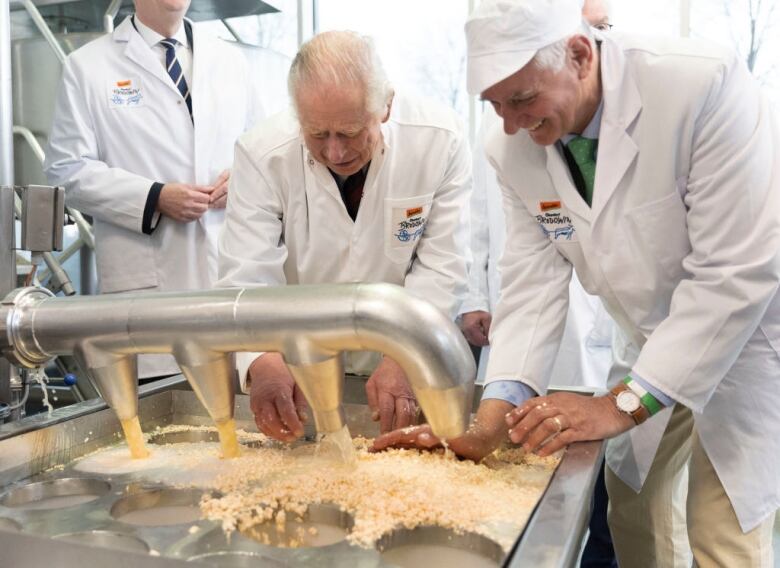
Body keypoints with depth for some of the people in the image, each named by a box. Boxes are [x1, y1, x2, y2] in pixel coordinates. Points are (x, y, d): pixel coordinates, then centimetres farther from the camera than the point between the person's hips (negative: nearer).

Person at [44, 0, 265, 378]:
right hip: (148, 278, -3)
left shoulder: (229, 60, 15)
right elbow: (68, 170, -1)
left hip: (235, 271, 4)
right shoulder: (87, 66, 4)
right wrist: (155, 197, -13)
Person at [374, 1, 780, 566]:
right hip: (656, 347, 5)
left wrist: (622, 404, -28)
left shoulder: (703, 85, -30)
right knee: (633, 509, 14)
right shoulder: (515, 148, -13)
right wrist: (490, 421, -24)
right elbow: (533, 285, -12)